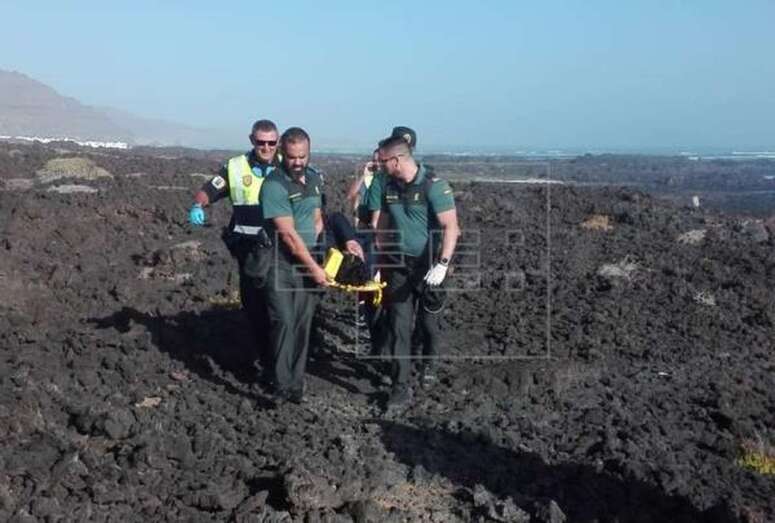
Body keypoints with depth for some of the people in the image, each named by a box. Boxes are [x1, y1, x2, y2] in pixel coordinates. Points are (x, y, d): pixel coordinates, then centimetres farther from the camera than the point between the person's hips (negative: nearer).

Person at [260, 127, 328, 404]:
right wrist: (314, 267, -13)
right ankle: (282, 387, 0)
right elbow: (289, 234, -17)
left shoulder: (314, 179, 9)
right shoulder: (274, 185, -15)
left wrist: (316, 255, 5)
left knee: (303, 325, 7)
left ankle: (296, 383, 17)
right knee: (284, 324, -9)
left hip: (308, 264, 6)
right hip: (282, 266, -6)